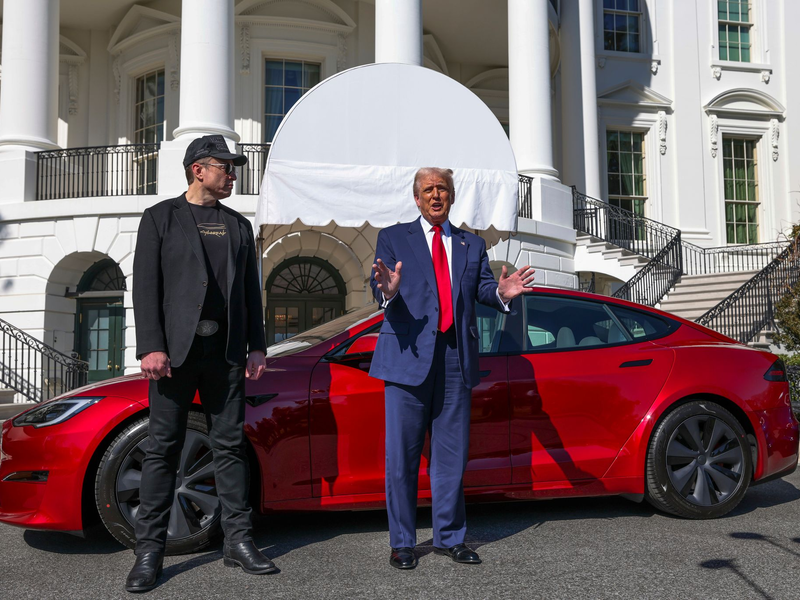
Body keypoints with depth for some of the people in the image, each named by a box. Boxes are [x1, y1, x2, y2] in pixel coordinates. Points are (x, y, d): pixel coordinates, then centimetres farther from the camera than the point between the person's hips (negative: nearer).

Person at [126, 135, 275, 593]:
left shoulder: (239, 225, 16)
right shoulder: (161, 217, 5)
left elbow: (251, 291, 15)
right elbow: (146, 285, -3)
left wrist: (257, 346, 6)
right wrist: (152, 347, -12)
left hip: (226, 351, 3)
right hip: (175, 349, -3)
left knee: (230, 446, 6)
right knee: (163, 449, 0)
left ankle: (238, 541, 14)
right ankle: (150, 551, 8)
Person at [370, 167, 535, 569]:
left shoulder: (472, 245, 18)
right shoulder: (393, 238, 9)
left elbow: (483, 288, 4)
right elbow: (378, 286, -5)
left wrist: (501, 292, -19)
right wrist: (387, 290, -29)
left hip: (456, 358, 3)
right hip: (409, 355, -3)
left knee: (452, 453, 9)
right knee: (401, 454, 1)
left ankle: (450, 537, 21)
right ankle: (402, 543, 12)